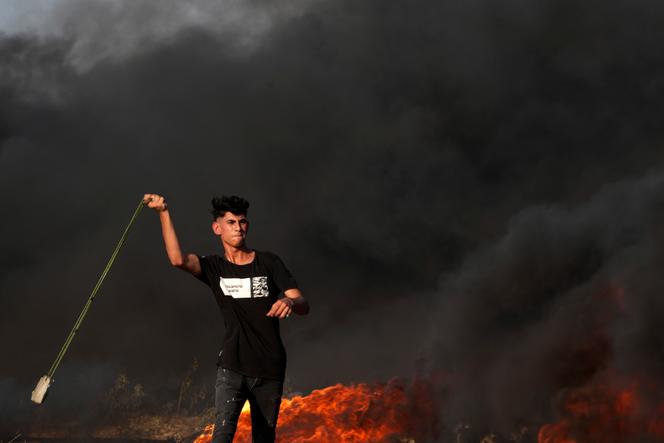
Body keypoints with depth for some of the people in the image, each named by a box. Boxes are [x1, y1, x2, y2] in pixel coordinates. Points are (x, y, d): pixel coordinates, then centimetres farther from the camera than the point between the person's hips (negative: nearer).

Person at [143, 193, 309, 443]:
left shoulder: (268, 263, 6)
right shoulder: (214, 268, 6)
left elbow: (303, 306, -1)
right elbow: (177, 259, -15)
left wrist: (290, 302, -26)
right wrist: (164, 213, -21)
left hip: (270, 369, 1)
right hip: (232, 366, -1)